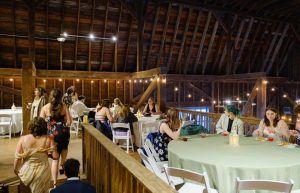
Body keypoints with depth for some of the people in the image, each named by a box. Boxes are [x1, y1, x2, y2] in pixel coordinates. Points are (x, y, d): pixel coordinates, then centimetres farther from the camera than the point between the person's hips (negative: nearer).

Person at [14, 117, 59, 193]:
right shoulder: (48, 139, -11)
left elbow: (17, 157, -7)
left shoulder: (23, 139, -9)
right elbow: (55, 156, -12)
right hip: (42, 173, -1)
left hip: (27, 172, 1)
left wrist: (15, 169, 10)